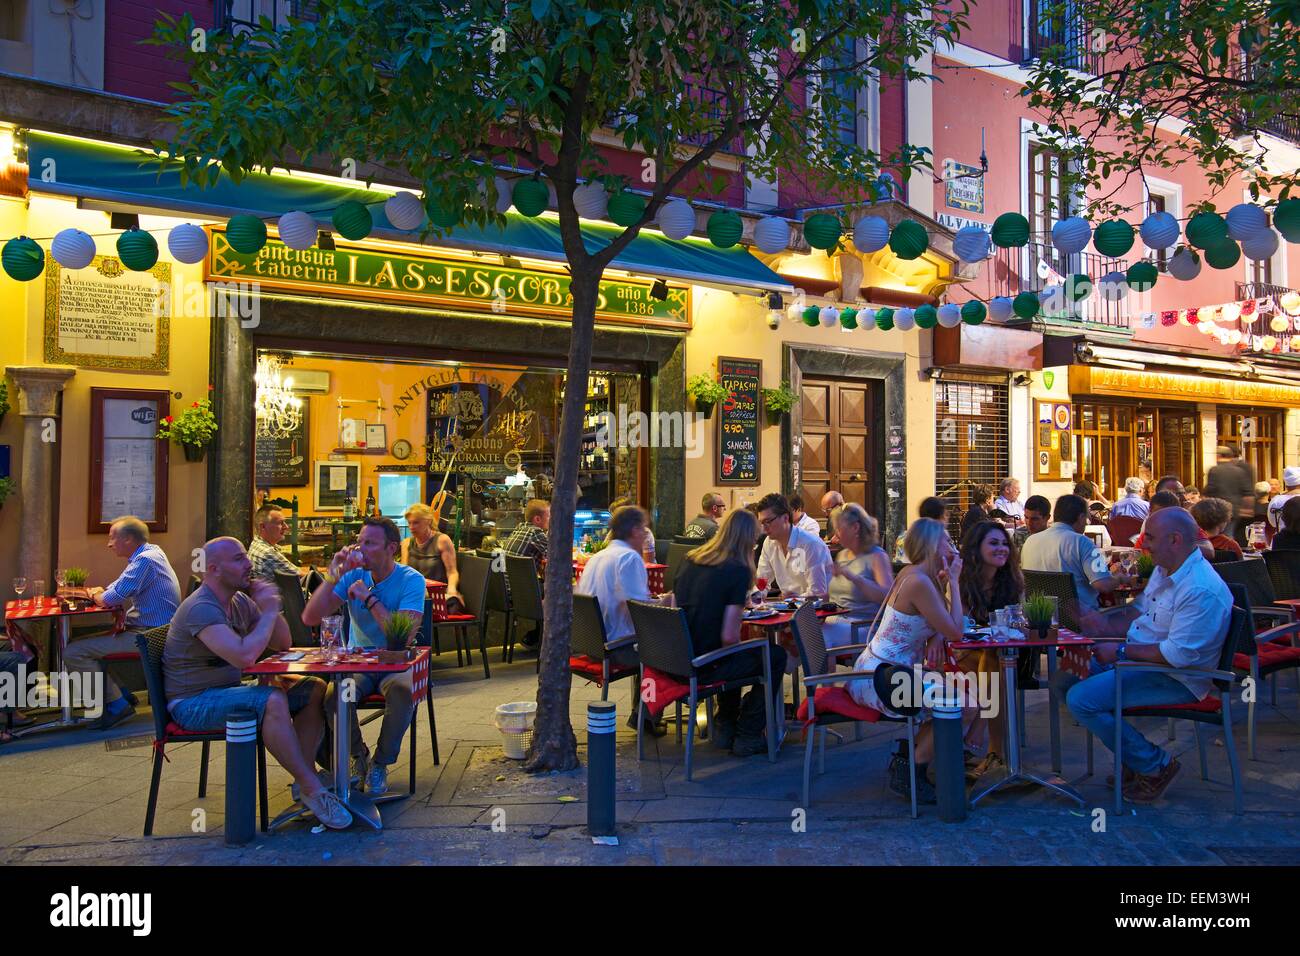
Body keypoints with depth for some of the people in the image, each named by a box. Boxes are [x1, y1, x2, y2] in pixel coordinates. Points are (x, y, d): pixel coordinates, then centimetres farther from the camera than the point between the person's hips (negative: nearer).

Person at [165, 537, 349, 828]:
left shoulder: (240, 601, 8)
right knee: (272, 700, -34)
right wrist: (268, 612, -20)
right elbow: (245, 656, -34)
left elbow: (282, 645, 12)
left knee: (314, 690, -5)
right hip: (193, 703, -9)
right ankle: (311, 789, -24)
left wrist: (271, 606, -4)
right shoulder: (201, 608, -20)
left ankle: (305, 777, -8)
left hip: (228, 690, 9)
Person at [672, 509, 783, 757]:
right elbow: (729, 637, -19)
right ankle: (747, 736, 18)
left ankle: (725, 728, 37)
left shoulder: (689, 560, 5)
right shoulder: (738, 570, -14)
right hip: (703, 667, -7)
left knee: (735, 656, 35)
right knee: (776, 655, 14)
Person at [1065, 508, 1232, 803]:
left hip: (1175, 678, -10)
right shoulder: (1164, 570, 8)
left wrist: (1121, 652, -20)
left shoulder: (1201, 591, -25)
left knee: (1081, 699, -22)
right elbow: (1139, 611, 19)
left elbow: (1178, 654, -28)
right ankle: (1133, 758, 12)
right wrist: (1107, 624, 1)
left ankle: (1155, 765, -2)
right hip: (1138, 658, 11)